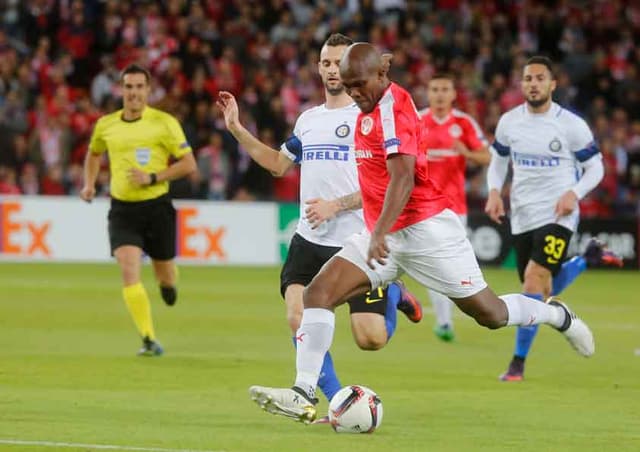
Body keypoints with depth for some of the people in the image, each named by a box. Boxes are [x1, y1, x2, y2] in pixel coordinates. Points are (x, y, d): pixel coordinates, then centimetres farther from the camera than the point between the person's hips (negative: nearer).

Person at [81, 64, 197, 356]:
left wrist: (152, 178, -17)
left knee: (163, 272, 11)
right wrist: (89, 184, 10)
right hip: (122, 209, 1)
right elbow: (94, 154, 26)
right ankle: (149, 340, -15)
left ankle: (168, 284, 52)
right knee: (129, 272, -17)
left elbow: (189, 164, -7)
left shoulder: (164, 123, -7)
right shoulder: (105, 125, 4)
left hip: (157, 206, -1)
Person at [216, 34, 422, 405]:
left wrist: (335, 205, -19)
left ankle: (393, 294, 27)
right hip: (309, 240, 5)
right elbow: (279, 164, 30)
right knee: (298, 319, -15)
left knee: (371, 340, -7)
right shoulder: (308, 119, 15)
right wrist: (237, 130, 22)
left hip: (357, 242, -5)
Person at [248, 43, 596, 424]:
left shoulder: (391, 108, -17)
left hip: (425, 231, -9)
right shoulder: (373, 109, 12)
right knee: (317, 294, -10)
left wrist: (379, 233, -36)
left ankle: (559, 316, 30)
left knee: (490, 314, 1)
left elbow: (403, 179, -28)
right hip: (386, 234, 9)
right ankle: (304, 395, -16)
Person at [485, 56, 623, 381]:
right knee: (542, 293, 11)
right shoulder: (509, 122, 2)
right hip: (522, 216, 5)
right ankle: (590, 258, 39)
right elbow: (498, 162, 16)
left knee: (535, 278, -21)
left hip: (557, 214, -5)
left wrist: (574, 193, -19)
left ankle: (518, 363, -12)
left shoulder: (571, 125, -8)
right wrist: (494, 192, -4)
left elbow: (595, 168, -1)